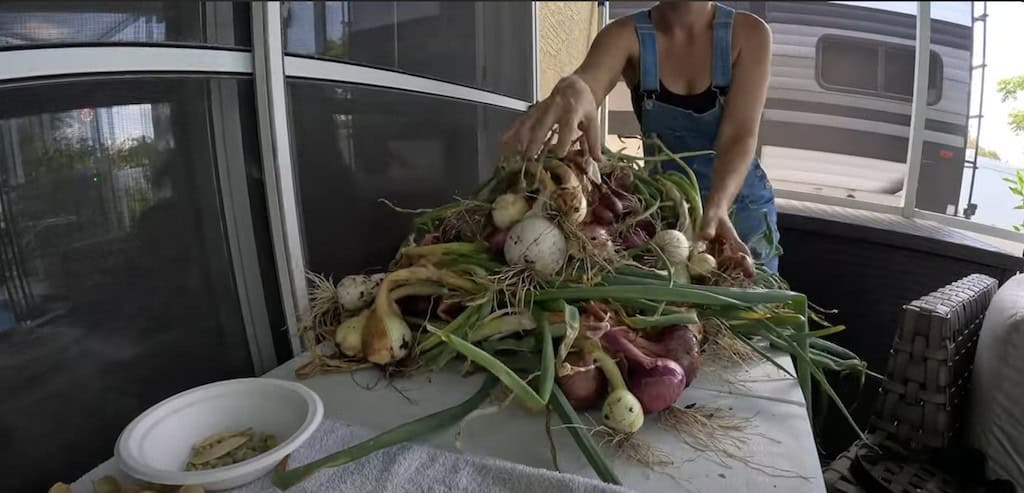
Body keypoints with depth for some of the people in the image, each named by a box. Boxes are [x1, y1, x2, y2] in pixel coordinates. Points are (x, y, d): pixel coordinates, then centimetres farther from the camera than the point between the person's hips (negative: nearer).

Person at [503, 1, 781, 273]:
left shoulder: (749, 33, -11)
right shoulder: (626, 35, -11)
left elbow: (740, 135, -22)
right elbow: (587, 81, -32)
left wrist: (717, 207, -41)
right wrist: (572, 91, -57)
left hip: (740, 209, 0)